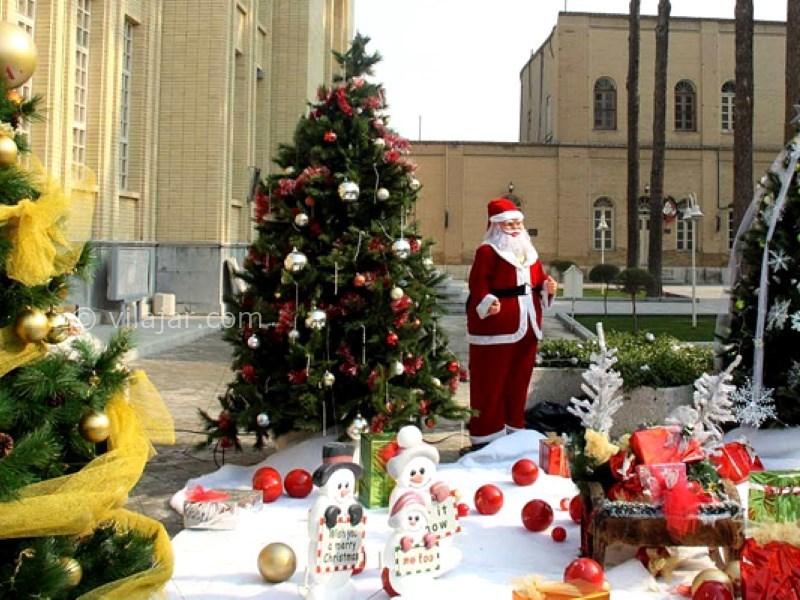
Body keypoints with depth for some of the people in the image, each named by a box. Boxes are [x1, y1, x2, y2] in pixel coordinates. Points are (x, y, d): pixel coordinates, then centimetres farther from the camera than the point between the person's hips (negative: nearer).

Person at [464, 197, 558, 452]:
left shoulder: (529, 252, 18)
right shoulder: (487, 251, -7)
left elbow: (538, 279, 22)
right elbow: (478, 285, -15)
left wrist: (548, 287, 0)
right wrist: (487, 302, -32)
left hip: (526, 326, 8)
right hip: (496, 327, -8)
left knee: (520, 379, 13)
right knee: (491, 382, -4)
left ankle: (515, 430, 24)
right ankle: (486, 436, 3)